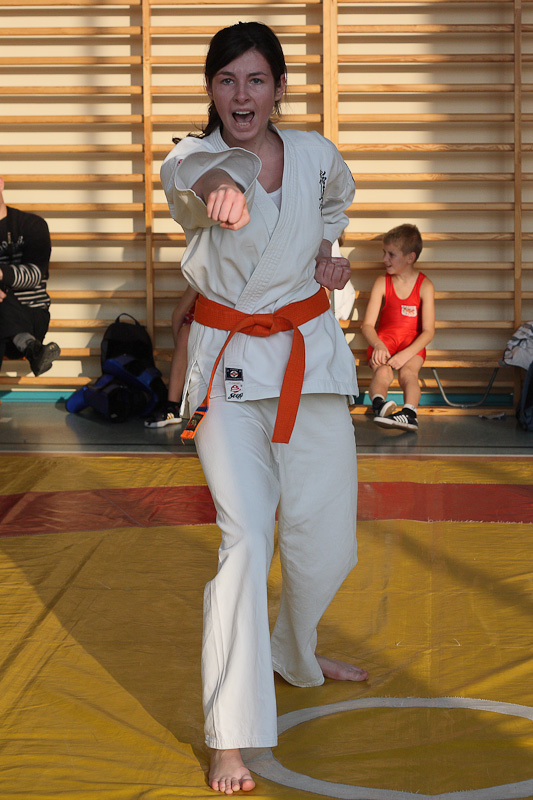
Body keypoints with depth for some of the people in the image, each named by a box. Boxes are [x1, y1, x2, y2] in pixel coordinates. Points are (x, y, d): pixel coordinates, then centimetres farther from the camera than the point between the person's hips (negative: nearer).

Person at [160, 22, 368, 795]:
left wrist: (326, 252, 5)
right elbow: (196, 180, -39)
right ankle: (232, 737, -10)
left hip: (311, 355, 4)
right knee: (245, 536, -15)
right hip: (230, 363, -4)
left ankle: (296, 654, 42)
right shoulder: (192, 164, -12)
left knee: (324, 531, 11)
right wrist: (219, 194, -63)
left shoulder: (317, 155, 0)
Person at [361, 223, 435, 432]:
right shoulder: (382, 283, 4)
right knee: (382, 372, -30)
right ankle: (379, 404, -58)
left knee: (408, 371, -31)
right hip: (383, 341, 1)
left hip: (412, 344, 0)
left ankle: (409, 412, -54)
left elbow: (428, 331, -5)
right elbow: (367, 325, -1)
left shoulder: (424, 285, -1)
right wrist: (378, 346, -23)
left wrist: (406, 354, -21)